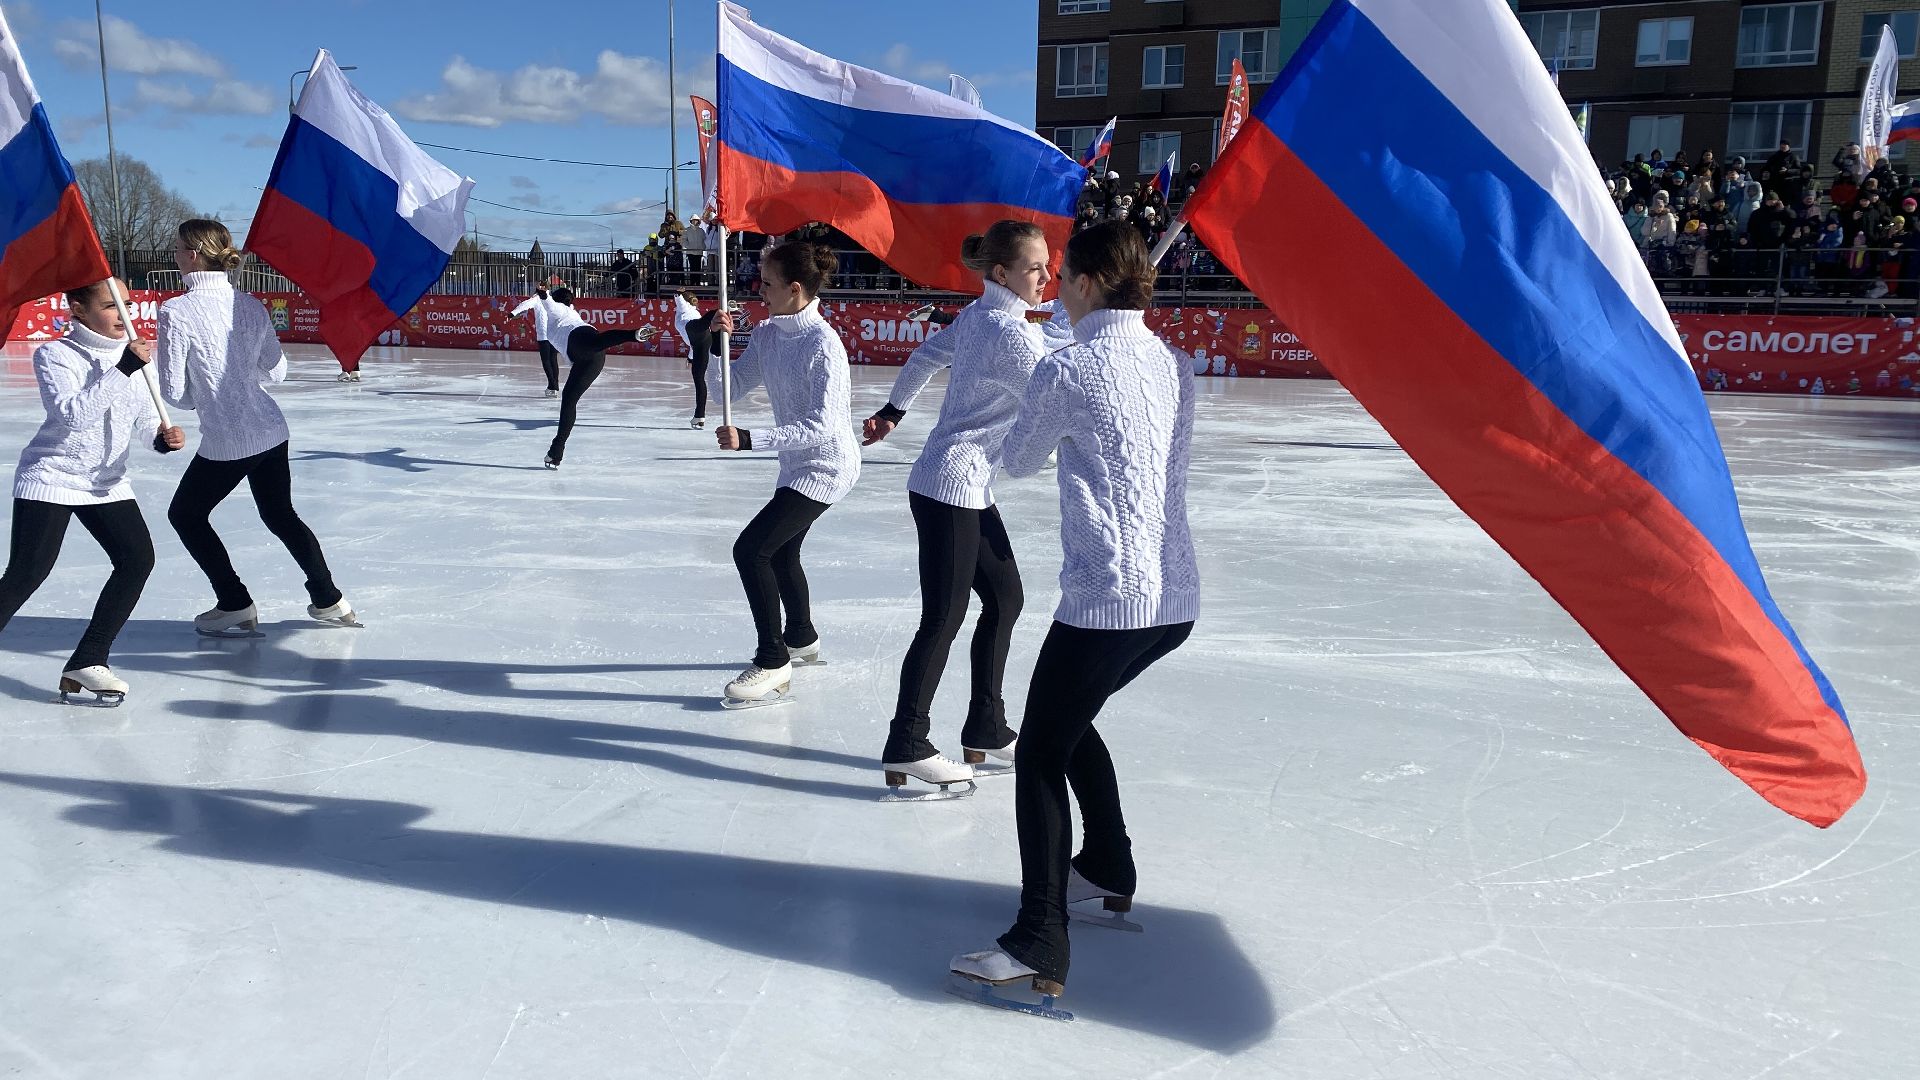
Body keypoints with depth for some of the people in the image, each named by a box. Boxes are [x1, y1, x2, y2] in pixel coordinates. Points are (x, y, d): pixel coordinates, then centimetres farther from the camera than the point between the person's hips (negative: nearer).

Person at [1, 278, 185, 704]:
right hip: (51, 477, -5)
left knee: (138, 558, -8)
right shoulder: (55, 355, -13)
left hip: (107, 482, 5)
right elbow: (73, 414, -28)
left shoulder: (131, 354, 2)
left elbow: (143, 418, 5)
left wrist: (162, 436, -18)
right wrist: (124, 368, -33)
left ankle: (86, 662, 2)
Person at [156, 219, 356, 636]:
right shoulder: (250, 305, 2)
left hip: (225, 442, -6)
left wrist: (201, 395, 10)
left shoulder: (177, 311, -14)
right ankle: (329, 600, 25)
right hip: (271, 431, 6)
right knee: (281, 515, 23)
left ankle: (235, 604, 18)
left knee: (186, 515, 18)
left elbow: (174, 392, -10)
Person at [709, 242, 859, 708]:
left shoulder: (823, 345, -26)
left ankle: (773, 663, -2)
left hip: (826, 465, -9)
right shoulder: (768, 333, -2)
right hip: (797, 462, 9)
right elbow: (730, 390, 2)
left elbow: (821, 426, -31)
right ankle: (801, 638, 48)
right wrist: (718, 344, -14)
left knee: (751, 548, -15)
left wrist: (748, 439, -35)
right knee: (781, 551, 24)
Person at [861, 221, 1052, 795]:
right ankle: (906, 747, 5)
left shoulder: (977, 315, 9)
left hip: (971, 488, 10)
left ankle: (986, 730, 22)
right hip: (953, 486, -10)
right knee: (944, 617, -4)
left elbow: (926, 356, 21)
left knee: (1005, 597, 14)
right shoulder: (1012, 333, -19)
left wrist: (893, 411, 32)